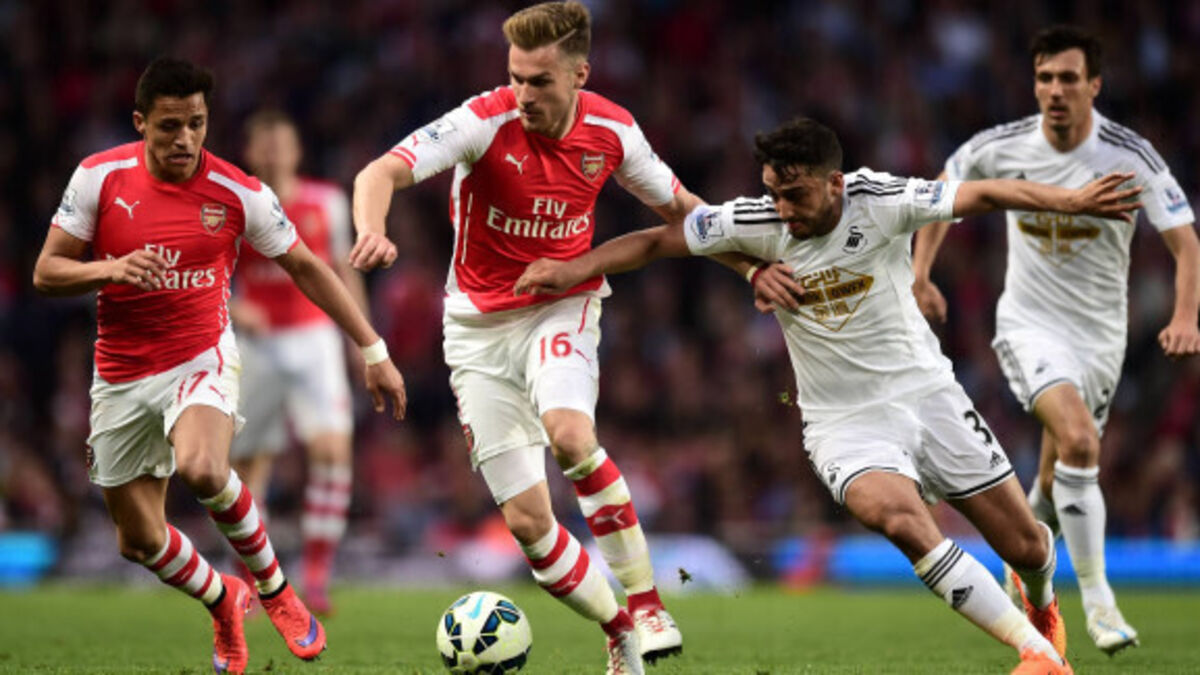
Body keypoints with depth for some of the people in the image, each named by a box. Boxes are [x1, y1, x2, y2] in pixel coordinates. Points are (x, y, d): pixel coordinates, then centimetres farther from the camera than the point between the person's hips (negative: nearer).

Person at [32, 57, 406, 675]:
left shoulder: (239, 194, -10)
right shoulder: (99, 178, -8)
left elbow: (306, 268, 2)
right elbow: (46, 273, -4)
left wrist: (373, 351, 1)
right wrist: (109, 270, -25)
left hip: (201, 360, -3)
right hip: (122, 377, 3)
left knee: (202, 469, -35)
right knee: (138, 540, 8)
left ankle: (273, 588, -9)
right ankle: (223, 602, 40)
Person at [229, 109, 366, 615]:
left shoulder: (327, 203, 4)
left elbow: (344, 272, 14)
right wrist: (232, 309, -15)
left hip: (314, 340, 0)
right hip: (257, 344, 0)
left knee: (332, 447, -18)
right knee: (249, 463, 4)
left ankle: (316, 579, -16)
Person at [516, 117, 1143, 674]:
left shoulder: (880, 202, -16)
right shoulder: (755, 221, -13)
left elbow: (982, 195, -20)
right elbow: (655, 241, -4)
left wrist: (1069, 201, -33)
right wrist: (573, 268, -16)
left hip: (925, 391, 0)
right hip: (843, 421, 0)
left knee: (1024, 545, 5)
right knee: (899, 518, -31)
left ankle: (1040, 599, 46)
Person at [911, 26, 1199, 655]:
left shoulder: (1131, 156, -14)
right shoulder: (1001, 148, -10)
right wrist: (919, 273, 3)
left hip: (1101, 335, 2)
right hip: (1029, 326, -2)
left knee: (1059, 480, 11)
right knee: (1078, 439, -26)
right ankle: (1098, 601, -20)